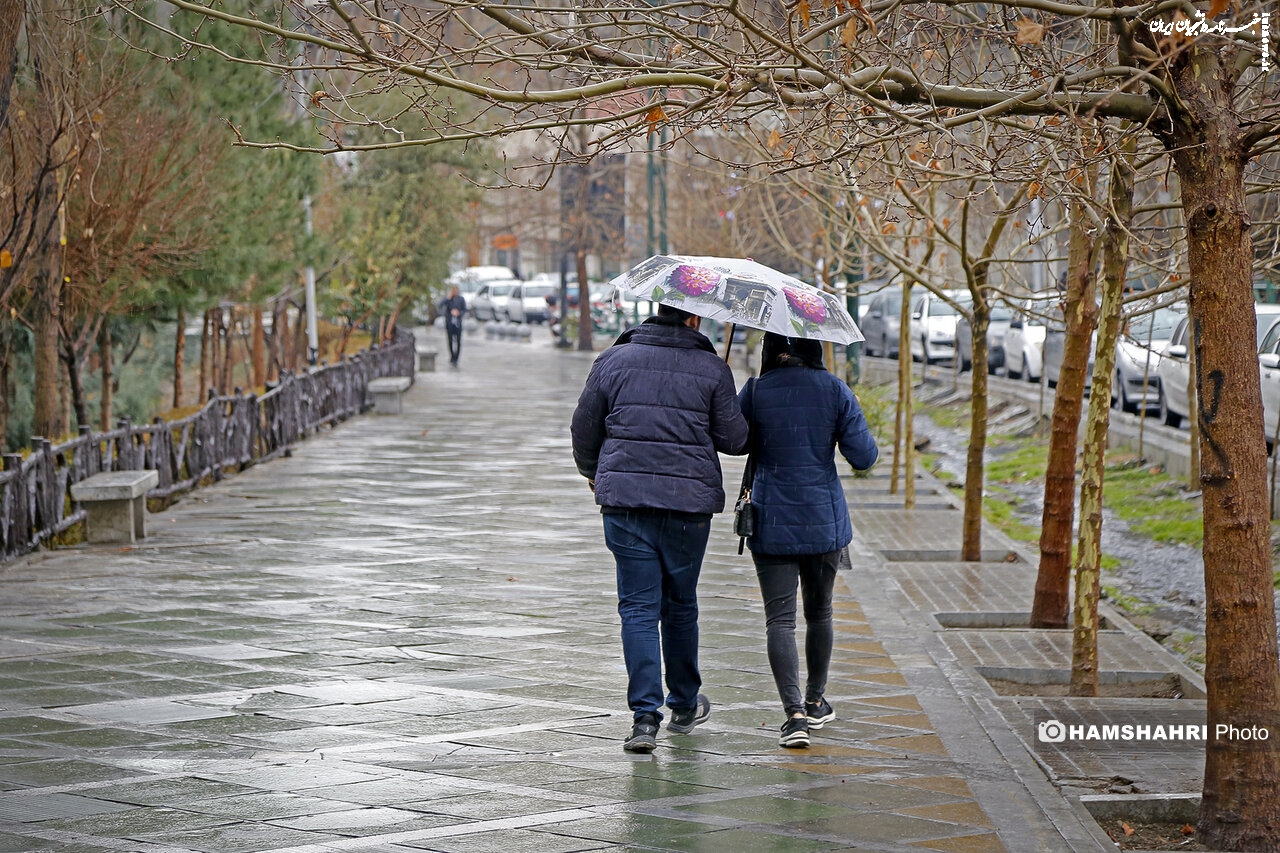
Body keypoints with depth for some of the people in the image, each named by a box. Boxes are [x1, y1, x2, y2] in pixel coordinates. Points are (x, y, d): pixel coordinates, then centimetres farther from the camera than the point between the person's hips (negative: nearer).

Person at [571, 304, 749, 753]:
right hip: (689, 501, 0)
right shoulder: (711, 369, -3)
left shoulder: (613, 360, 2)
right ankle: (684, 706, 30)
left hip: (625, 499, 0)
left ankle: (645, 715, -10)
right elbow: (734, 439, -3)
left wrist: (592, 472, 26)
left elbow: (585, 426, 7)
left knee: (638, 607, 1)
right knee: (680, 603, 16)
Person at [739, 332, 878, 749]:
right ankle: (815, 703, 33)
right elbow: (864, 457, -4)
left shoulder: (755, 393, -8)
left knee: (780, 618, -4)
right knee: (819, 612, 20)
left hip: (771, 523, -2)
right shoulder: (835, 391, -5)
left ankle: (794, 712, -19)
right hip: (825, 521, 2)